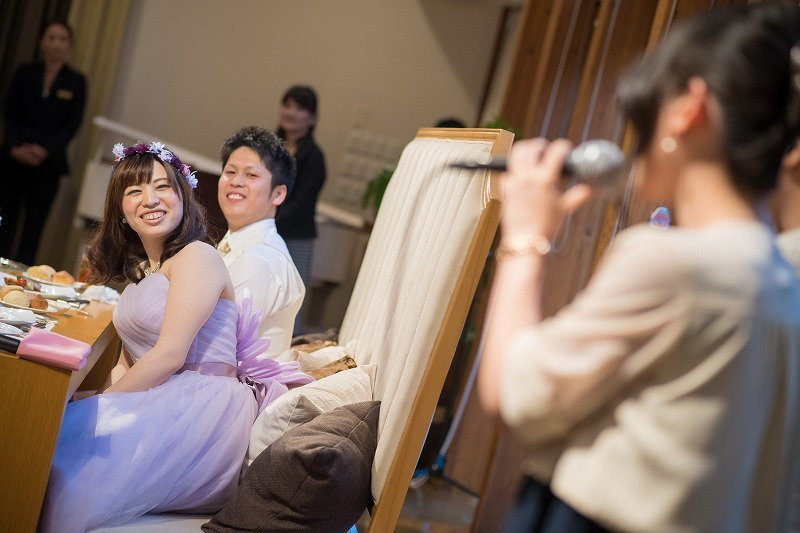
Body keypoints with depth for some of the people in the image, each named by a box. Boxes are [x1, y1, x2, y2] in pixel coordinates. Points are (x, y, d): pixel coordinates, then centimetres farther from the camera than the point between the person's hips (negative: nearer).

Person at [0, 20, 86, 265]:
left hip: (48, 165, -1)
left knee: (33, 227, -2)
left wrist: (46, 150, -14)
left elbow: (73, 125, -1)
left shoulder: (76, 82, 3)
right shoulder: (24, 73, 7)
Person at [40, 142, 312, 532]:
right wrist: (90, 405, 0)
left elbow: (170, 355, -15)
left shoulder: (197, 257, -8)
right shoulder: (139, 268, 20)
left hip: (203, 408, -8)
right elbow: (128, 362, 17)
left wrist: (101, 404, -9)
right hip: (161, 406, 8)